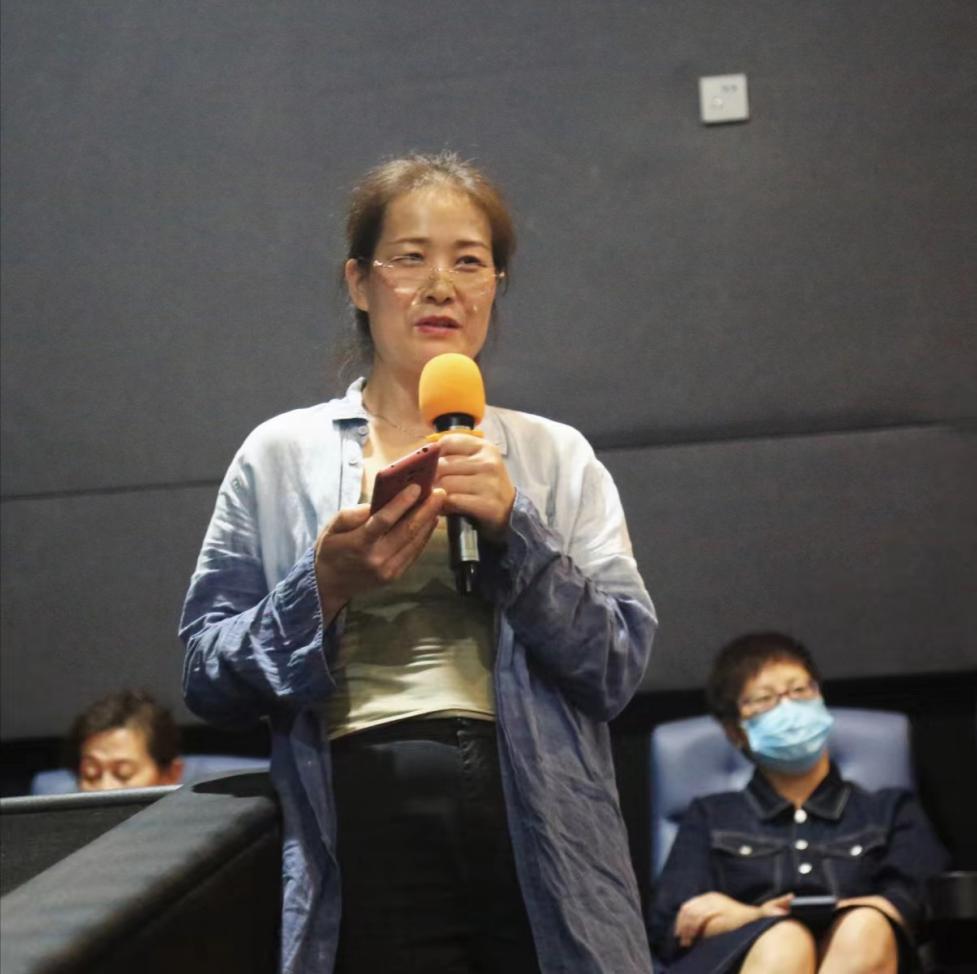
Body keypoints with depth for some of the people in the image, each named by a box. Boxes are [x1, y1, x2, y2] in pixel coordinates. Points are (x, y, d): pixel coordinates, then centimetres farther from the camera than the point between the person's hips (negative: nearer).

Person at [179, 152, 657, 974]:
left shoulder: (558, 457, 9)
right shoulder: (279, 458, 6)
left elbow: (619, 669, 0)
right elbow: (208, 679, 2)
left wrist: (513, 529, -12)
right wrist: (324, 587, -14)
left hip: (540, 836, 1)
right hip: (369, 838, -1)